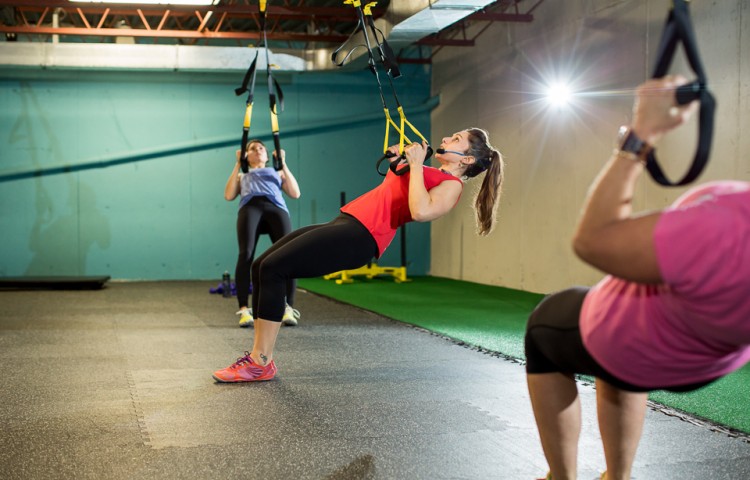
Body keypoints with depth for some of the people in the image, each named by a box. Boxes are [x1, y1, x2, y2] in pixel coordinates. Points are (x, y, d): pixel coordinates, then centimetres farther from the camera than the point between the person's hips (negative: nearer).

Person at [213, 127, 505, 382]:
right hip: (344, 222, 10)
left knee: (273, 269, -18)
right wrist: (408, 158, 30)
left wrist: (416, 164, -13)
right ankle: (259, 354, 8)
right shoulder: (432, 175, 23)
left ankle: (261, 363, -11)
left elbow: (420, 211, -24)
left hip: (360, 236, -10)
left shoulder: (452, 185, -3)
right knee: (261, 266, 2)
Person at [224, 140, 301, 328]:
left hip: (276, 207, 0)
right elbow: (228, 196, 19)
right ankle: (244, 309, -24)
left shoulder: (277, 173, 39)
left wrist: (283, 164, 21)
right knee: (246, 255, -26)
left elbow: (296, 193, 21)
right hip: (250, 208, 0)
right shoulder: (242, 175, 39)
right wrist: (237, 165, 22)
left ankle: (288, 307, -23)